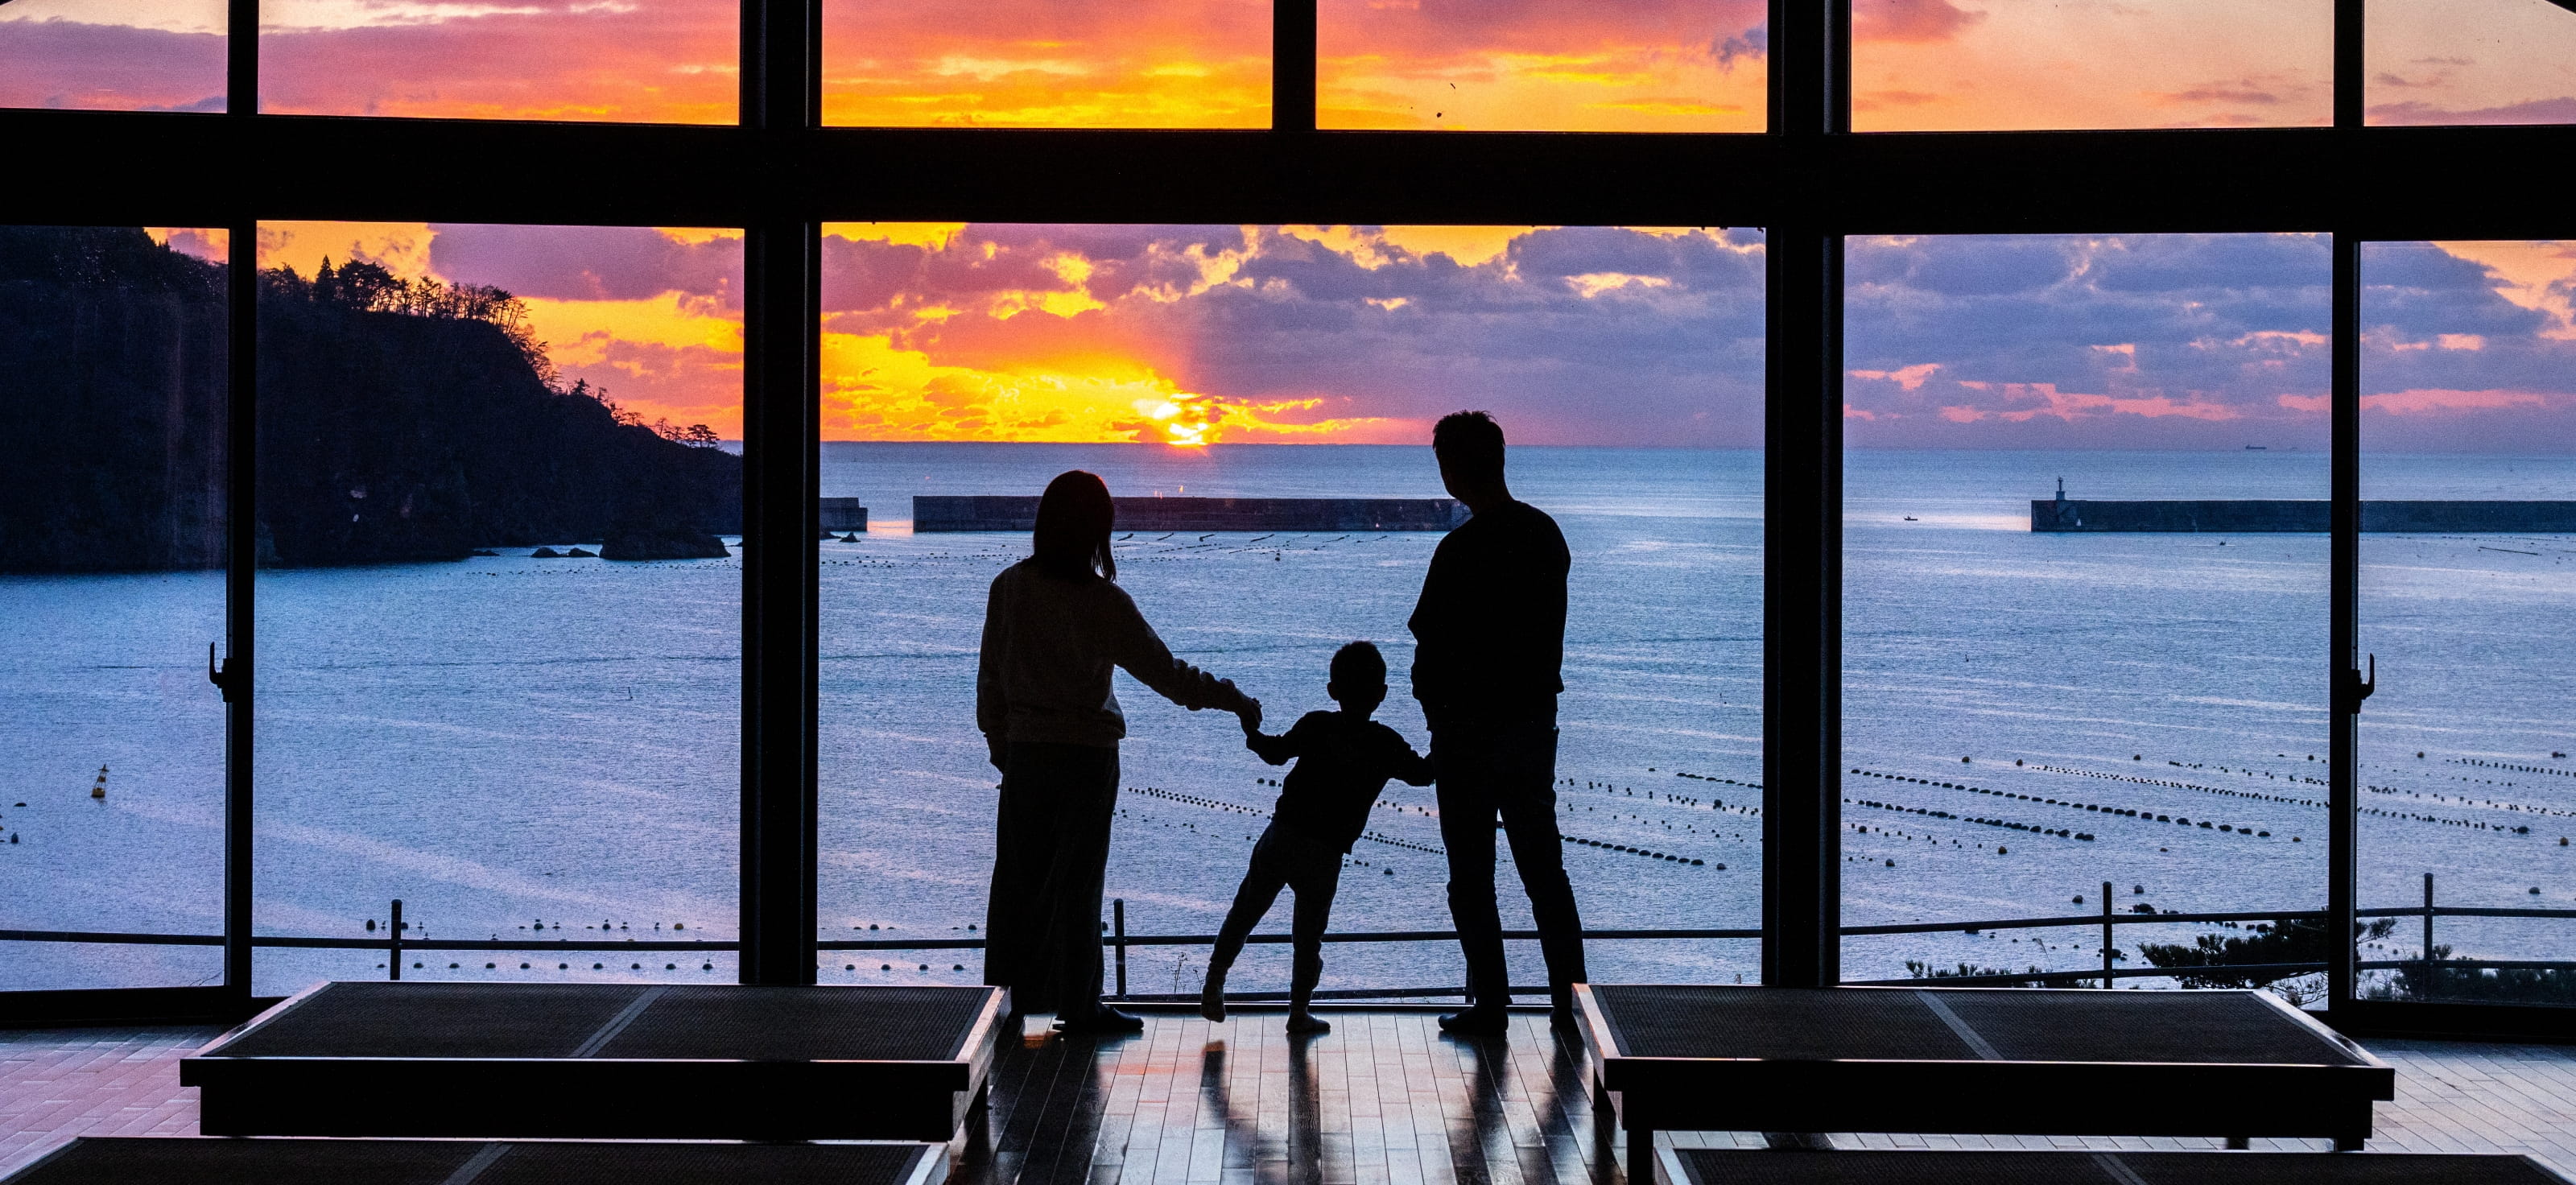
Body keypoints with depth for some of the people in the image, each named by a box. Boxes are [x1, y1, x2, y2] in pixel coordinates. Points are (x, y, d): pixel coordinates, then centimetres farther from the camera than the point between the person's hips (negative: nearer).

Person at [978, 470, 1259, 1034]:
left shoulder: (1009, 587, -2)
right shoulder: (1101, 602, -15)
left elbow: (989, 677, 5)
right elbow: (1165, 672, -11)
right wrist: (1235, 700, 0)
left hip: (1024, 750, 4)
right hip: (1086, 755, -4)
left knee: (1017, 879, 11)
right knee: (1077, 882, 4)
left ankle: (1004, 1001, 16)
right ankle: (1079, 1007, 10)